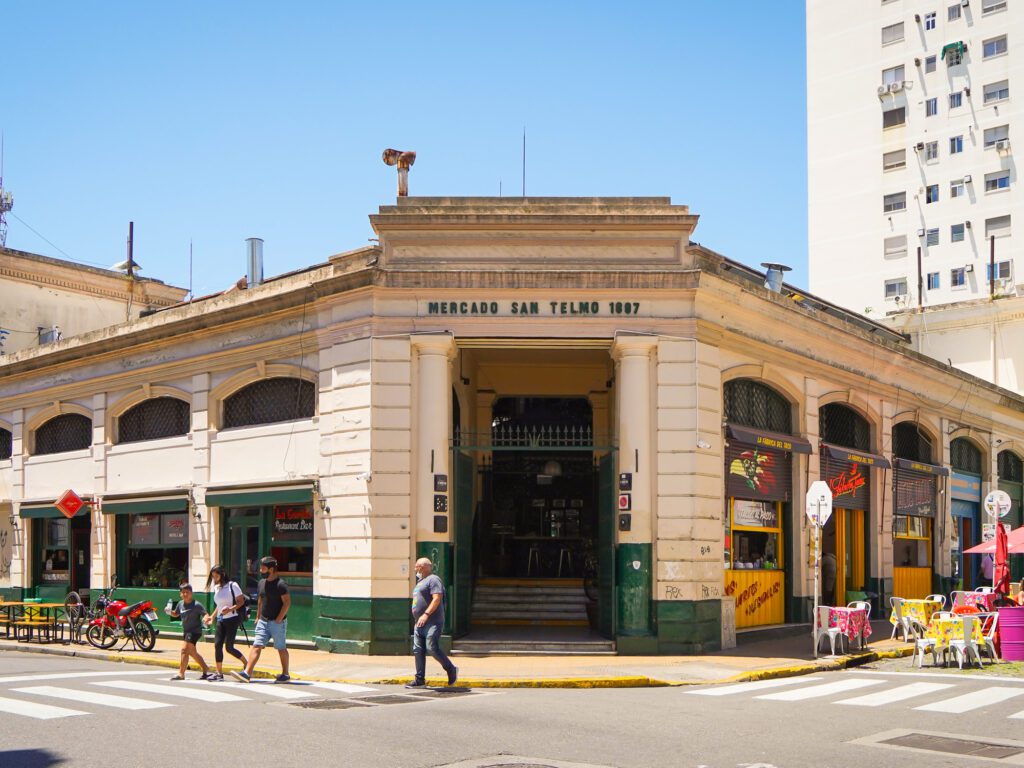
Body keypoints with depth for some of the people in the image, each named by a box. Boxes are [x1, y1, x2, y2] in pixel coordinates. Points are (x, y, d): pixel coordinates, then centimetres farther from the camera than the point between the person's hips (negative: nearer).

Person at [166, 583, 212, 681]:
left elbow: (205, 614, -19)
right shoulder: (180, 604, 4)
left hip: (195, 631, -8)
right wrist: (170, 612, -2)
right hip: (186, 631, 8)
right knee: (193, 652, 16)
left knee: (184, 649, -16)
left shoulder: (197, 605, -16)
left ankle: (181, 673, -11)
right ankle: (206, 671, 28)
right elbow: (176, 614, 19)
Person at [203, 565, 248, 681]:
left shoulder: (232, 585, -9)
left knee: (229, 647, -8)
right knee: (217, 645, -1)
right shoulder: (217, 588, 13)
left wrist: (230, 609, -26)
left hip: (232, 619, -7)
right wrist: (212, 617, 15)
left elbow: (241, 601, -12)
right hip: (221, 620, 7)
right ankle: (219, 673, 5)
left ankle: (247, 664, 14)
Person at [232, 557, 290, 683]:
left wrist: (278, 620, -18)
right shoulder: (262, 583, 10)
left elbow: (287, 603, -17)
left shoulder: (280, 585, -15)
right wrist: (258, 617, 17)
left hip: (277, 622, -7)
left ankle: (285, 675, 17)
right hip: (263, 621, 7)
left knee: (281, 648, 5)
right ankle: (247, 673, -10)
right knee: (256, 646, -4)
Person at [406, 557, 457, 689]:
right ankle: (420, 679, 7)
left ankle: (451, 669, 4)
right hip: (420, 624, 10)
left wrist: (426, 614, -25)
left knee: (432, 648, -14)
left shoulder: (433, 580, -8)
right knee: (418, 650, 4)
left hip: (432, 622, -10)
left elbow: (437, 599, -19)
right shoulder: (420, 582, 23)